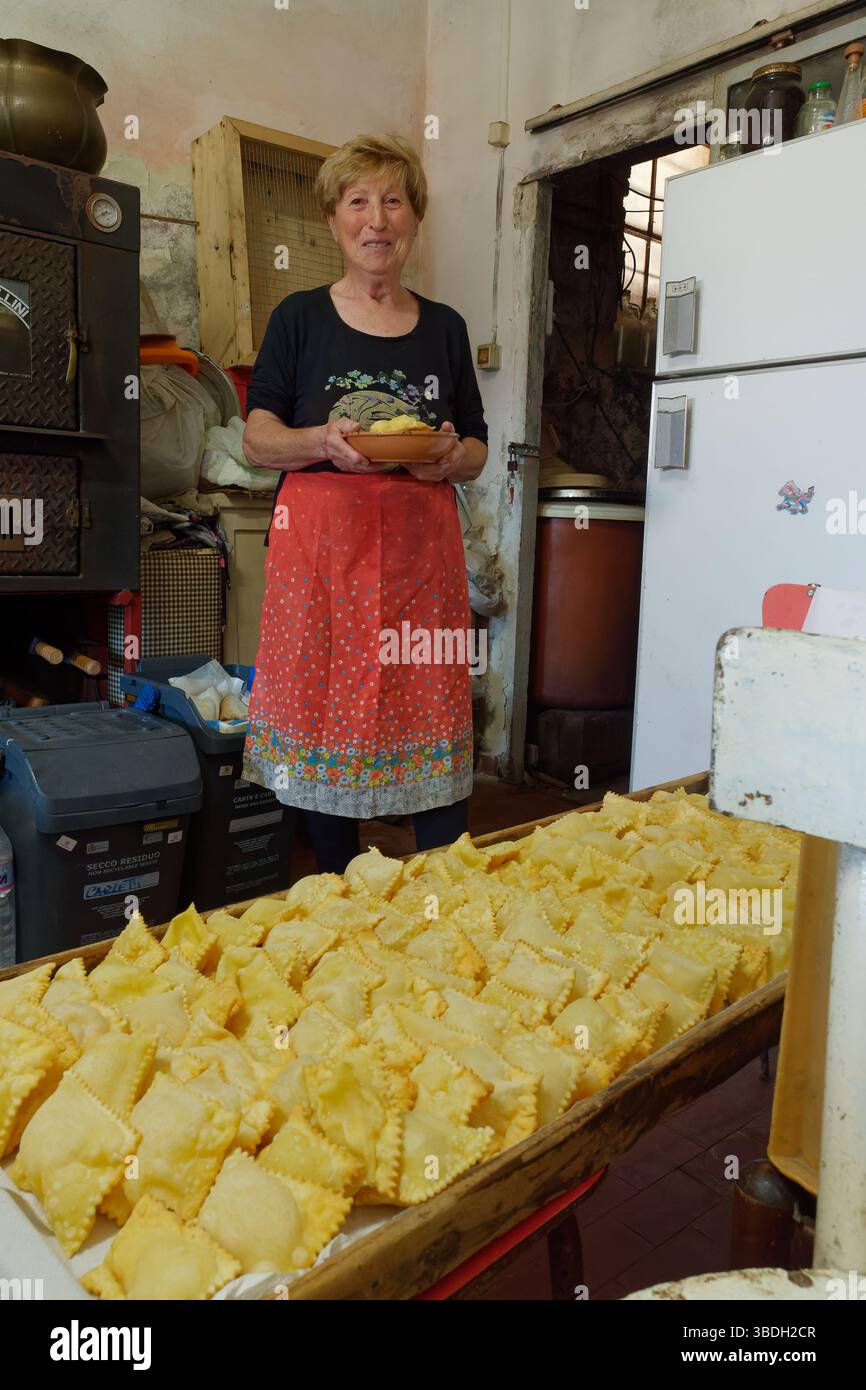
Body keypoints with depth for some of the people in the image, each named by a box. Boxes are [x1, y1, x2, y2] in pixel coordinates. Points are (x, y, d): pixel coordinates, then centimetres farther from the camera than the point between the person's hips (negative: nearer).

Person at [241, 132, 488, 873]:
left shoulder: (446, 326, 14)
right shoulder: (300, 317, 8)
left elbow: (477, 450, 15)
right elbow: (257, 441, 3)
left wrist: (452, 458, -8)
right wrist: (323, 441, -17)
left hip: (421, 543, 2)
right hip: (323, 539, -1)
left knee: (433, 720, 0)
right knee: (326, 717, 1)